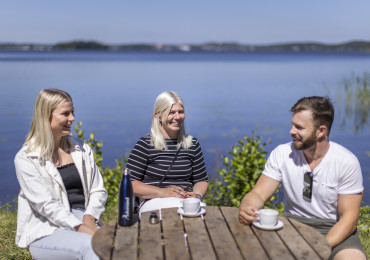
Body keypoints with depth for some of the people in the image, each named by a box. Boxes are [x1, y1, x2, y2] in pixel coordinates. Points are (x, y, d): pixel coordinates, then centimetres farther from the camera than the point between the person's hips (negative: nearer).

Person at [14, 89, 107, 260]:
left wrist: (89, 218, -8)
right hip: (46, 232, -4)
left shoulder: (81, 149, 14)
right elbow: (46, 205, -11)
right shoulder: (26, 159, -2)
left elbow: (98, 190, 12)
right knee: (91, 245, -35)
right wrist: (80, 228, -21)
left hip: (84, 221, 5)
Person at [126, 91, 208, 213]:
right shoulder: (145, 144, 0)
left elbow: (201, 180, 20)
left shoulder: (192, 144, 14)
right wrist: (162, 192, -14)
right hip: (154, 202, -3)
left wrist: (197, 195, -4)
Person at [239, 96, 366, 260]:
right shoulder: (282, 153, -4)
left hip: (332, 228, -1)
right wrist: (246, 208, -29)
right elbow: (258, 194, -5)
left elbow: (348, 218, -10)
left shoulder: (347, 162, -10)